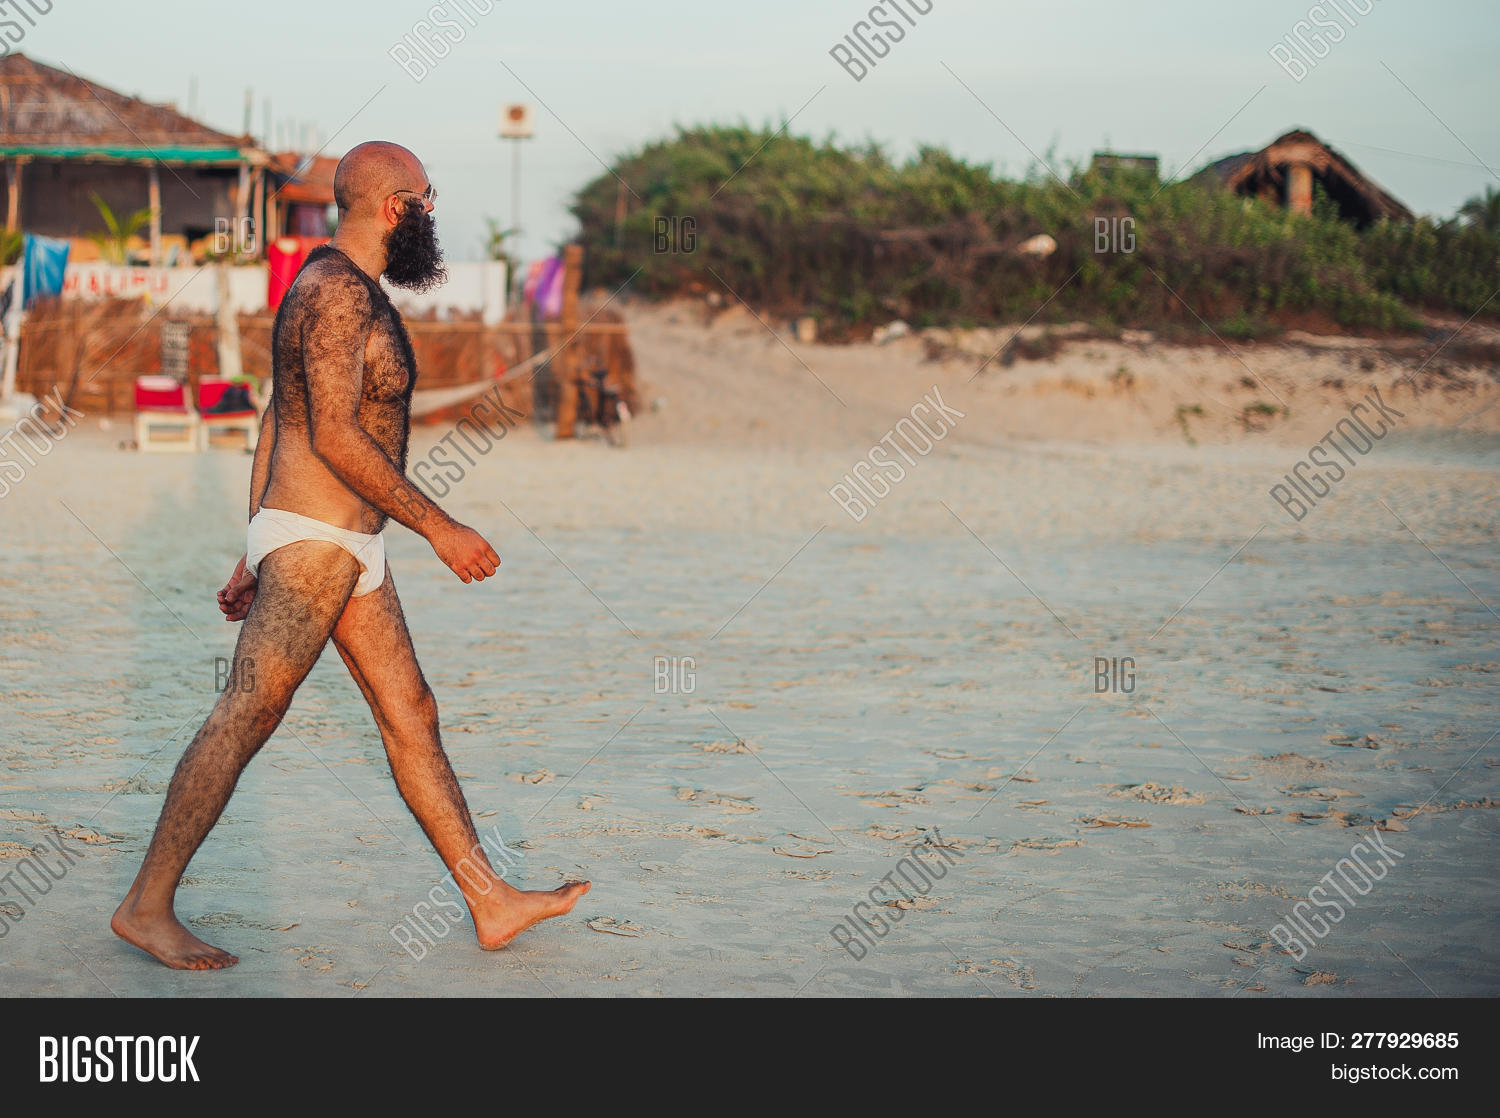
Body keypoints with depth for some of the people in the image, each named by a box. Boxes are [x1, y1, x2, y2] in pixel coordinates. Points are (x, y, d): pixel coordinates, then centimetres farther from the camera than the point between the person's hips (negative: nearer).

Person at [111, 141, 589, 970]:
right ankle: (146, 907, 4)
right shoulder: (341, 290, -15)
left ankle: (492, 902, 13)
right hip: (316, 544, -10)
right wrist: (438, 527, -19)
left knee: (410, 716, 9)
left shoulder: (332, 288, 17)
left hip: (342, 549, 10)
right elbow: (336, 437, -23)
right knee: (242, 724, -5)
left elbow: (275, 428, 19)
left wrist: (254, 557, 21)